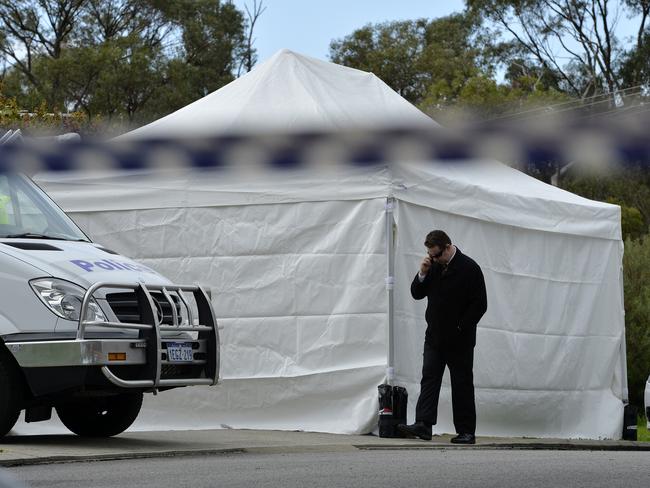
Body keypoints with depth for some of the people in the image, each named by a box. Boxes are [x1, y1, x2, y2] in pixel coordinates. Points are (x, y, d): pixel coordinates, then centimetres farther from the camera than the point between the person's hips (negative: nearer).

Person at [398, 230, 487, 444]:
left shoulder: (469, 268, -11)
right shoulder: (433, 266, 8)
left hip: (459, 340, -5)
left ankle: (466, 431, 5)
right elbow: (416, 294, 11)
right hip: (434, 337, 5)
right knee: (429, 378, -4)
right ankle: (423, 425, -10)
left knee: (462, 384, 1)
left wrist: (460, 328, -14)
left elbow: (479, 305, -11)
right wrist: (423, 274, -6)